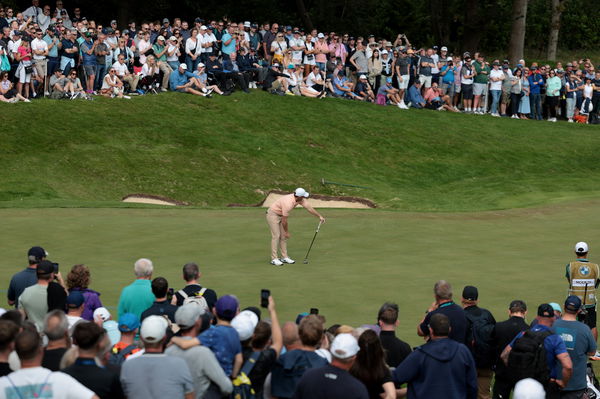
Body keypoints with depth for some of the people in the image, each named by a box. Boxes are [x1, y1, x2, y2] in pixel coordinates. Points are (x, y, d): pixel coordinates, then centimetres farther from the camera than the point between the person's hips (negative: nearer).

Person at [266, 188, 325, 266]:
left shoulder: (300, 199, -10)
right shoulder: (288, 203, -34)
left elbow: (309, 208, -2)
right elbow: (284, 220, -25)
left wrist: (320, 216, -6)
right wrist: (287, 232, -12)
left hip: (280, 215, 9)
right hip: (272, 215, -9)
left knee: (283, 236, 6)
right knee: (276, 236, -13)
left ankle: (284, 257, 9)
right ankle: (274, 259, -11)